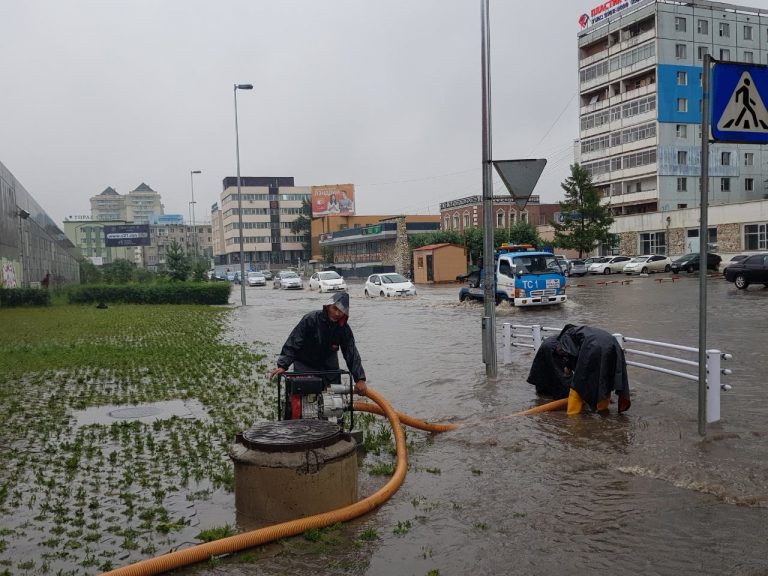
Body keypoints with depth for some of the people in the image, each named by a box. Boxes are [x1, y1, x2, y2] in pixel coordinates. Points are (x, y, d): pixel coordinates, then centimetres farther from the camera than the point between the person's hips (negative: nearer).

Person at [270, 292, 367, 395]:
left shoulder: (344, 329, -14)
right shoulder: (310, 319, -25)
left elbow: (352, 355, -13)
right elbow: (292, 343, -24)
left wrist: (360, 379, -21)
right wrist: (282, 365, -32)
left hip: (329, 368, 4)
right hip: (305, 366, -3)